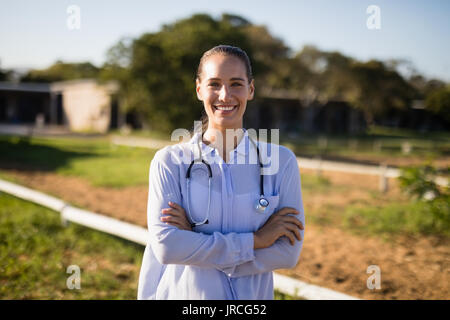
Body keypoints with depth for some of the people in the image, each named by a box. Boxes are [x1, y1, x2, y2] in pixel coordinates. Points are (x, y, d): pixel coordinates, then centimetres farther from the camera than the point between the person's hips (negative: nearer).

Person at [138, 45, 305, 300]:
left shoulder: (281, 161, -4)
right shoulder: (169, 161, -6)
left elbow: (288, 252, -11)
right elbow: (165, 245, -16)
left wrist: (195, 243, -17)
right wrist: (254, 240, -18)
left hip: (253, 294, 1)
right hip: (182, 293, 0)